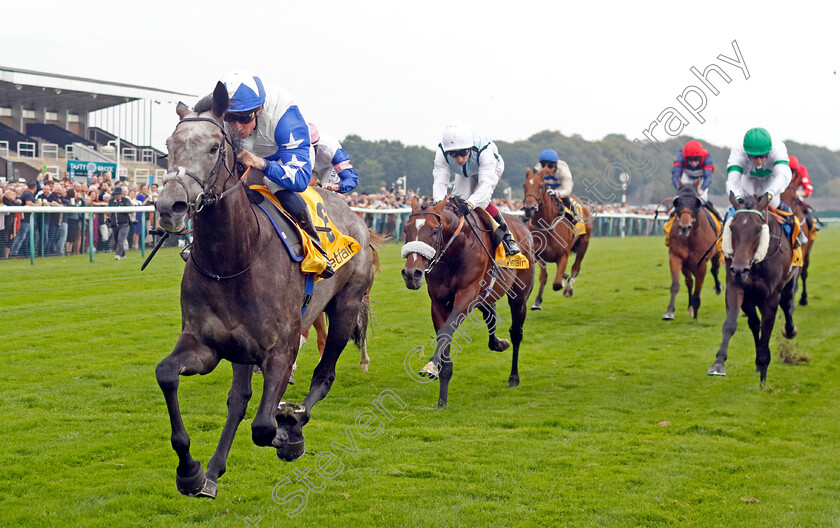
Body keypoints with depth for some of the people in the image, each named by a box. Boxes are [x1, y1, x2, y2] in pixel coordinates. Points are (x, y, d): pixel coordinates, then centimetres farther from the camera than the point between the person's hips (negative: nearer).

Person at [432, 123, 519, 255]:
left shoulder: (484, 150, -46)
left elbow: (486, 184, -54)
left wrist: (470, 204, -72)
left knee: (481, 202, -26)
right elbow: (440, 181, -44)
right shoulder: (441, 152, -37)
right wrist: (440, 202, -66)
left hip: (492, 167, -3)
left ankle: (505, 236, -11)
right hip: (465, 174, 4)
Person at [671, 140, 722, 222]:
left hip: (701, 177, -1)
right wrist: (679, 188, -63)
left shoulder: (706, 157, -38)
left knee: (702, 199, -16)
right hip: (687, 176, 1)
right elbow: (675, 176, -44)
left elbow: (708, 177, -44)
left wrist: (702, 189, -63)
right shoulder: (681, 157, -38)